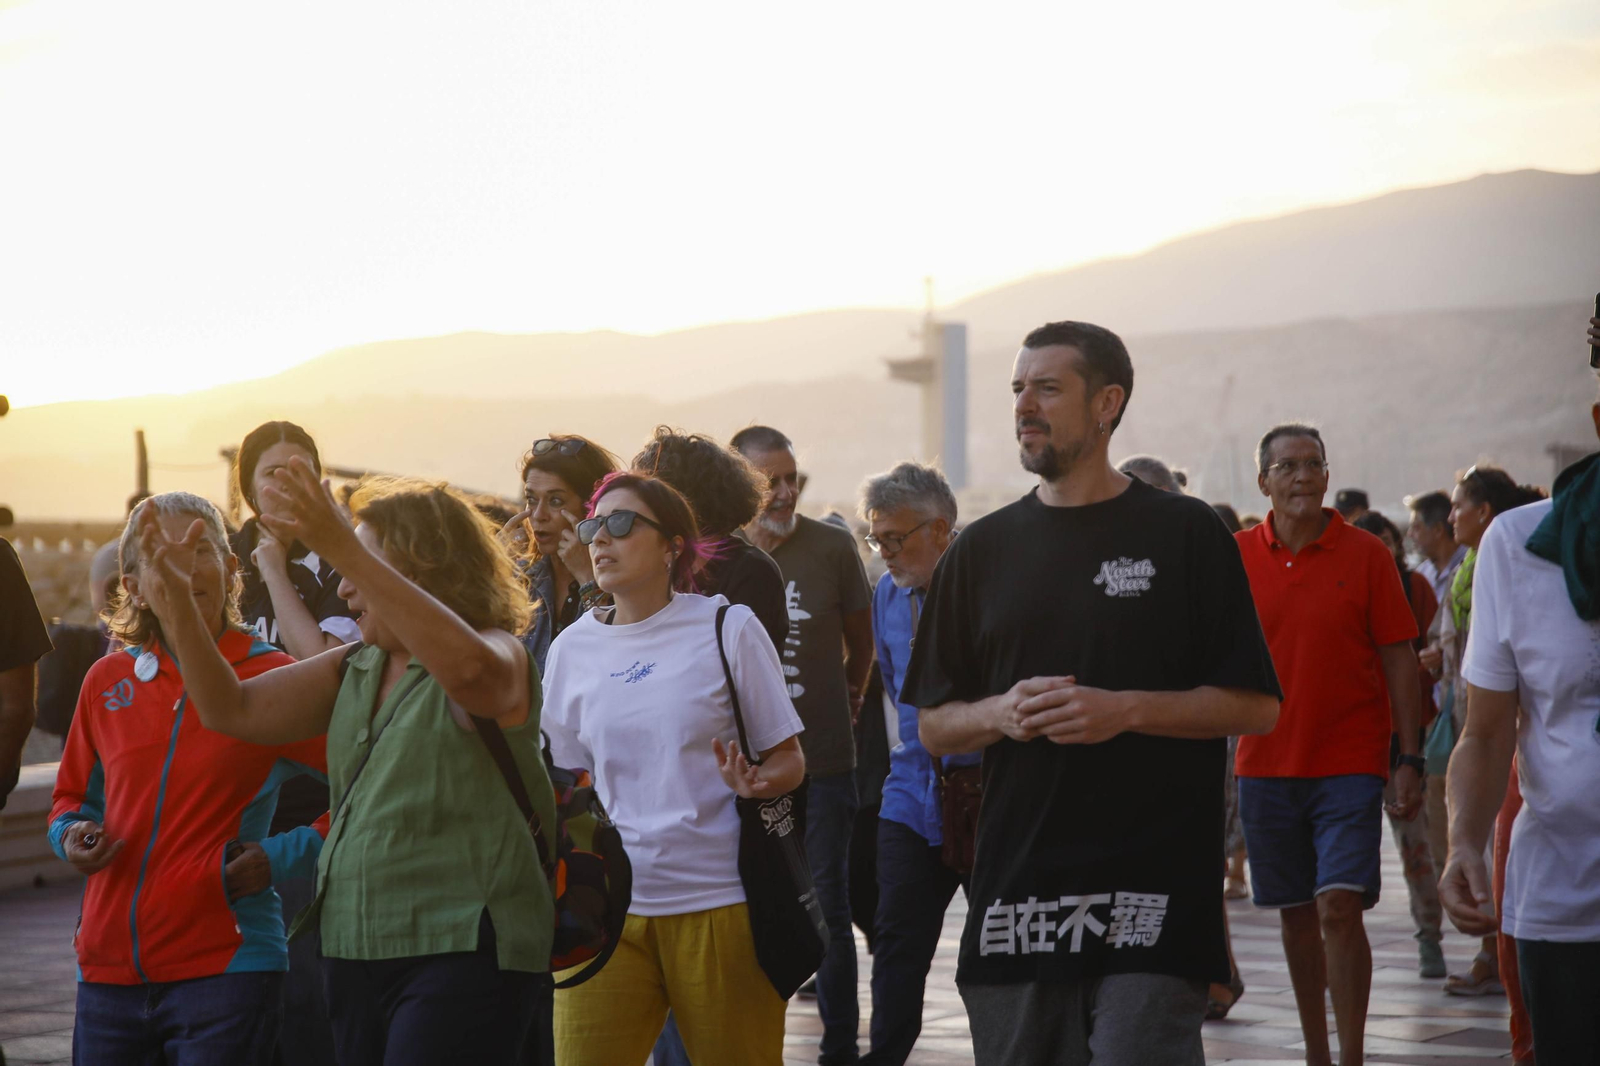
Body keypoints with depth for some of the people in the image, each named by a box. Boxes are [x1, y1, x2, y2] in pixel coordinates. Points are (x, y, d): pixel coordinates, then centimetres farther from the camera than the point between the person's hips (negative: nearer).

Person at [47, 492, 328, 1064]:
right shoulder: (107, 680, 8)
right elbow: (72, 798, 23)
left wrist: (281, 856, -10)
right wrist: (73, 838, 2)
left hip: (224, 968, -4)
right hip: (108, 968, 4)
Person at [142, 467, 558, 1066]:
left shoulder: (500, 656, -7)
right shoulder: (355, 669, 17)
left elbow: (468, 667, -32)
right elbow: (234, 711, 15)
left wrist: (341, 548, -36)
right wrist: (176, 607, 2)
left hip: (460, 950, -8)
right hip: (354, 950, 8)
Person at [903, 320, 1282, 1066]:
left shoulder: (1184, 534, 2)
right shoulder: (983, 550, 12)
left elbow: (1255, 706, -1)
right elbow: (933, 726, 14)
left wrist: (1126, 709, -14)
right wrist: (1001, 713, -7)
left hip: (1151, 891, -4)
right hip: (1016, 889, 4)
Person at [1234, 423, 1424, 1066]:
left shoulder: (1365, 555, -3)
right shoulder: (1236, 557, 3)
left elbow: (1399, 659, -1)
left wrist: (1410, 760, -6)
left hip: (1349, 765, -3)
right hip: (1265, 765, 3)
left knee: (1338, 906, -12)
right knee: (1295, 912, 11)